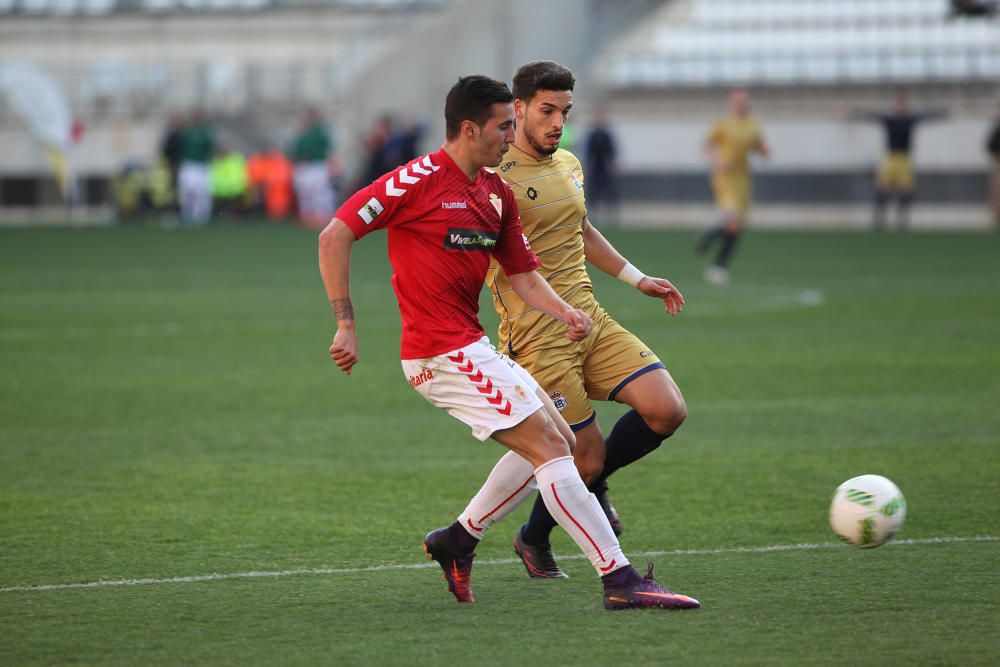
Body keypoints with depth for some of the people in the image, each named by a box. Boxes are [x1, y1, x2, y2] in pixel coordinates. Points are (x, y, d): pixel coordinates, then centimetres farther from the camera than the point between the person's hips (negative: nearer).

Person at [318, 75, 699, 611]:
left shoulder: (497, 193, 12)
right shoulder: (419, 181, -13)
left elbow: (522, 274, 16)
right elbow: (334, 236, -14)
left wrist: (564, 312, -4)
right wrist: (345, 324, -18)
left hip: (472, 349, 10)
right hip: (443, 353, -10)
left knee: (557, 441, 16)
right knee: (550, 448, -12)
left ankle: (459, 539, 22)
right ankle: (620, 581, -13)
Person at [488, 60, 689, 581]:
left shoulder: (569, 165, 14)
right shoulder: (495, 177, -11)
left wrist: (637, 279, 32)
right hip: (537, 337, -7)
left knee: (667, 410, -10)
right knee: (586, 457, -5)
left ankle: (594, 482, 17)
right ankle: (534, 541, 24)